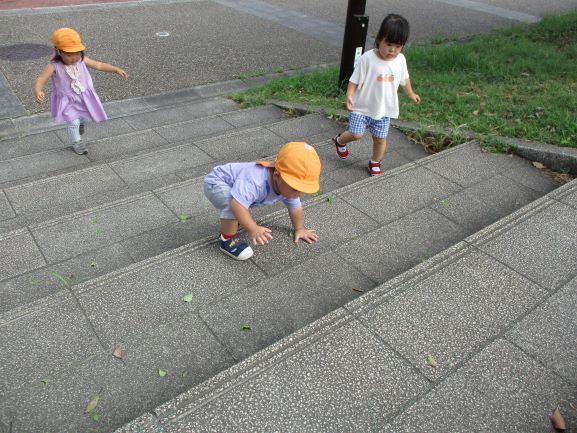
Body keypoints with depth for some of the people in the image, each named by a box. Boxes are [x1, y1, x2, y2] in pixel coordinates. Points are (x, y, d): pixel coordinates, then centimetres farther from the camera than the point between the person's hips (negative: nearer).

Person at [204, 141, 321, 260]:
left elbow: (295, 207, -1)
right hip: (216, 184, -8)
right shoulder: (254, 182, -45)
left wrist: (299, 229, 6)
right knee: (233, 206, -34)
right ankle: (227, 239, -11)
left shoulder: (287, 186, -16)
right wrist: (253, 229, -51)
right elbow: (237, 204, -53)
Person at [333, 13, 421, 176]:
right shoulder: (367, 58, -19)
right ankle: (340, 141, 24)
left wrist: (411, 93, 27)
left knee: (380, 138, 9)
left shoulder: (400, 60, -4)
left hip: (384, 109, 4)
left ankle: (375, 163, 35)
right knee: (357, 134, -10)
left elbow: (404, 79, 15)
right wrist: (349, 96, -30)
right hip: (362, 107, -4)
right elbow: (355, 80, -15)